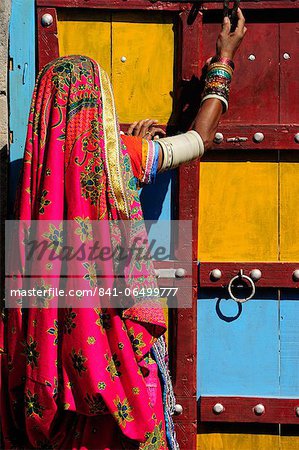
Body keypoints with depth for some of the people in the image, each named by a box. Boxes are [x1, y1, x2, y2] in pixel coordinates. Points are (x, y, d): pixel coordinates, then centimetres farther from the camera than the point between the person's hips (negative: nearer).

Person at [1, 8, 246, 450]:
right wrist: (224, 61, 16)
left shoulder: (42, 158, -2)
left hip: (52, 327, 4)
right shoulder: (123, 154, -11)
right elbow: (200, 138, 3)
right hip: (116, 326, -4)